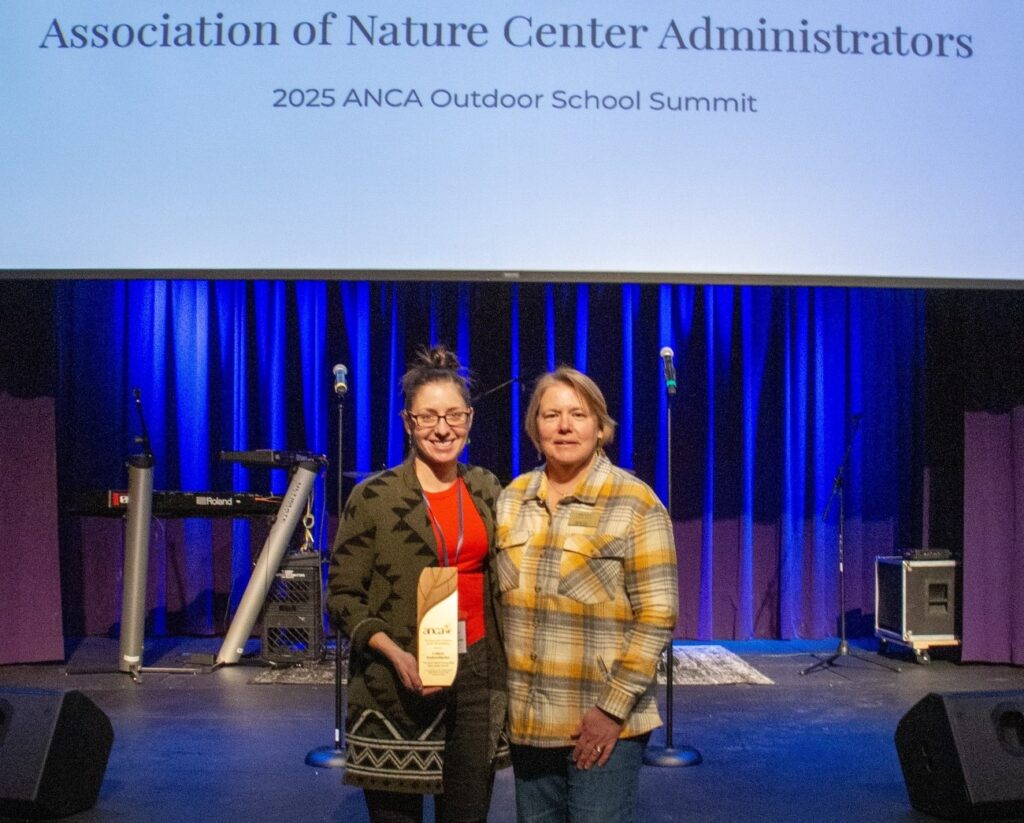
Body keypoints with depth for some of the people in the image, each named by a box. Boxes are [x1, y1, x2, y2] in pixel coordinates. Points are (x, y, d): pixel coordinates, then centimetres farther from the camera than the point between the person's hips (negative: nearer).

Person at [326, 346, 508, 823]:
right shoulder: (373, 497, -7)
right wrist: (395, 653, -19)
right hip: (398, 684, -3)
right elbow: (342, 595, -5)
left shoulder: (486, 491, 7)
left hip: (477, 676, 4)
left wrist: (507, 668, 9)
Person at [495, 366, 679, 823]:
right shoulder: (512, 498, 7)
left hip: (603, 724, -5)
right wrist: (497, 696, 9)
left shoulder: (636, 504, -8)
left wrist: (613, 708, -14)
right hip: (527, 721, 5)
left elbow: (657, 616, -11)